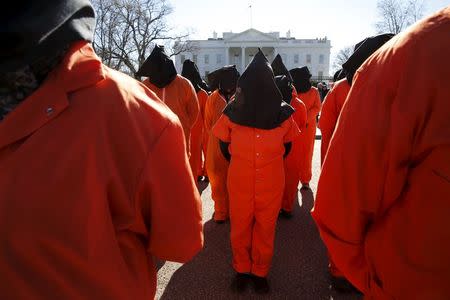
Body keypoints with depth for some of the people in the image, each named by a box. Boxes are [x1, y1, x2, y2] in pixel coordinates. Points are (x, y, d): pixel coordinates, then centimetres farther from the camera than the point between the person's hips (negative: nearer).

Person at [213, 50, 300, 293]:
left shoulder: (283, 114, -7)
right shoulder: (233, 112, -8)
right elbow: (224, 144, 8)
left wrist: (270, 163, 7)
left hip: (271, 184, 0)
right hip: (240, 183, 0)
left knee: (266, 229, 14)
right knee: (240, 227, 14)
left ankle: (260, 272, 37)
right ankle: (242, 269, 38)